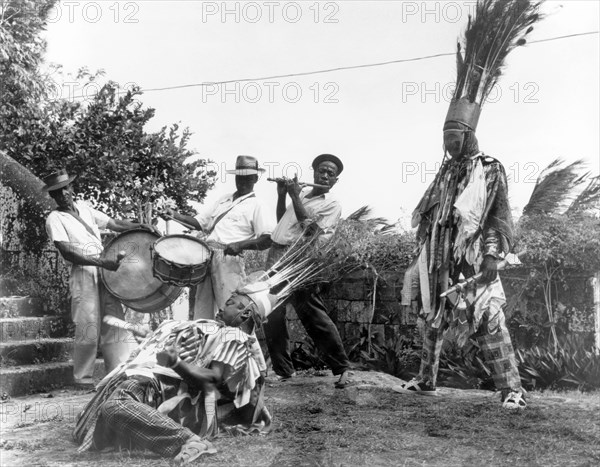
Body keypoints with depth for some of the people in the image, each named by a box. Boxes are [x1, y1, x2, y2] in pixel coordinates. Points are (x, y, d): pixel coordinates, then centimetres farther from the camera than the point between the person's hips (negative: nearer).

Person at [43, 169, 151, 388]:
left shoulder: (83, 207, 16)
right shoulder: (55, 219, -2)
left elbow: (113, 224, 17)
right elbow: (67, 253, -13)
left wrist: (142, 227, 2)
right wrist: (102, 261, -22)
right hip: (84, 274, -6)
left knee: (115, 324, 4)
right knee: (89, 330, -5)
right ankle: (83, 378, 12)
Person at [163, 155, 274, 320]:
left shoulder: (256, 206, 1)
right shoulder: (224, 199, 23)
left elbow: (269, 239, -11)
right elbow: (200, 223, 24)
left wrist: (241, 245, -23)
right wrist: (176, 216, 10)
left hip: (229, 260, -6)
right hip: (206, 257, 7)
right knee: (202, 310, 9)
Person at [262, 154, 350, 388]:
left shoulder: (332, 204, 0)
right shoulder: (301, 192, 18)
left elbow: (310, 229, -13)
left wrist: (295, 197, -9)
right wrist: (281, 195, 12)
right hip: (275, 256, 7)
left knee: (314, 318, -7)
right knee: (271, 318, 7)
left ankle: (342, 367, 7)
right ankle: (282, 370, 20)